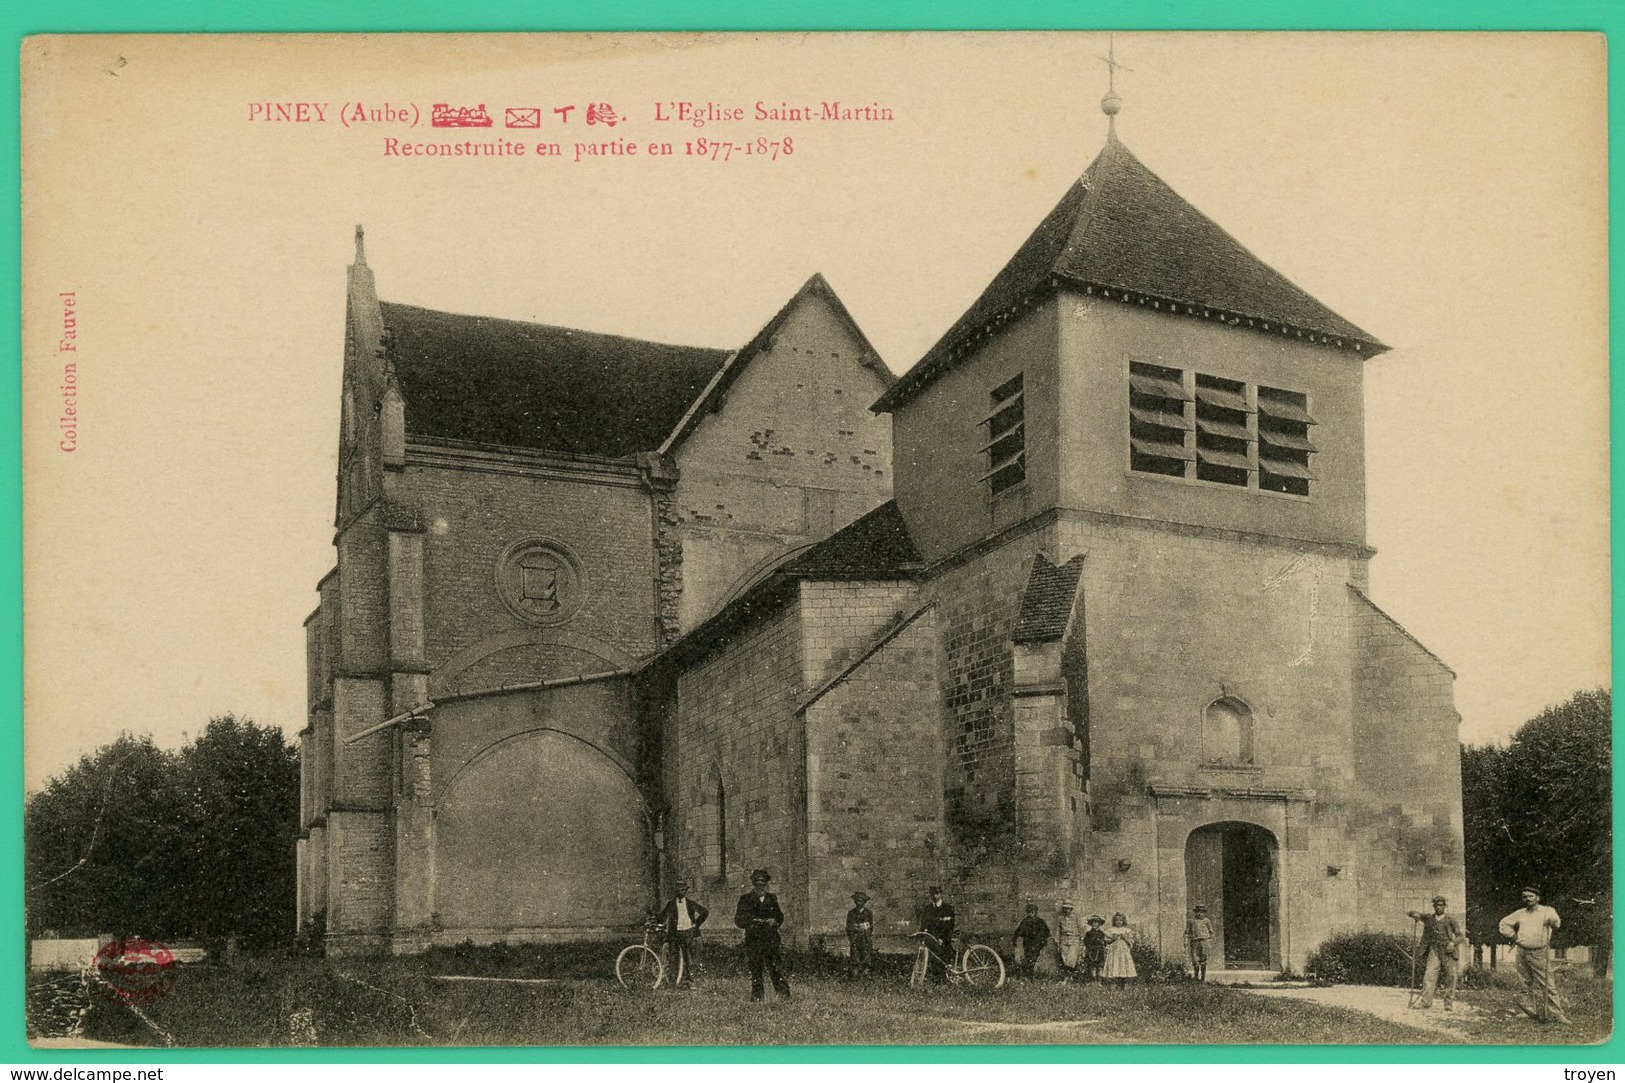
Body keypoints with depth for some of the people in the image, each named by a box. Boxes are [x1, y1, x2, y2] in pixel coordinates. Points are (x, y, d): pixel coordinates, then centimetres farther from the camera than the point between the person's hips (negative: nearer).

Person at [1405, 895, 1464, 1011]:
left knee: (1450, 977, 0)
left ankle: (1449, 1003, 10)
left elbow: (1461, 935, 1)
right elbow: (1409, 913, 19)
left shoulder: (1450, 919, 2)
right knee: (1429, 975, -10)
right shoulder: (1429, 918, 11)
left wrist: (1453, 943, -17)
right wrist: (1414, 914, -5)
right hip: (1434, 950, 2)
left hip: (1448, 951, -2)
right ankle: (1426, 1001, -14)